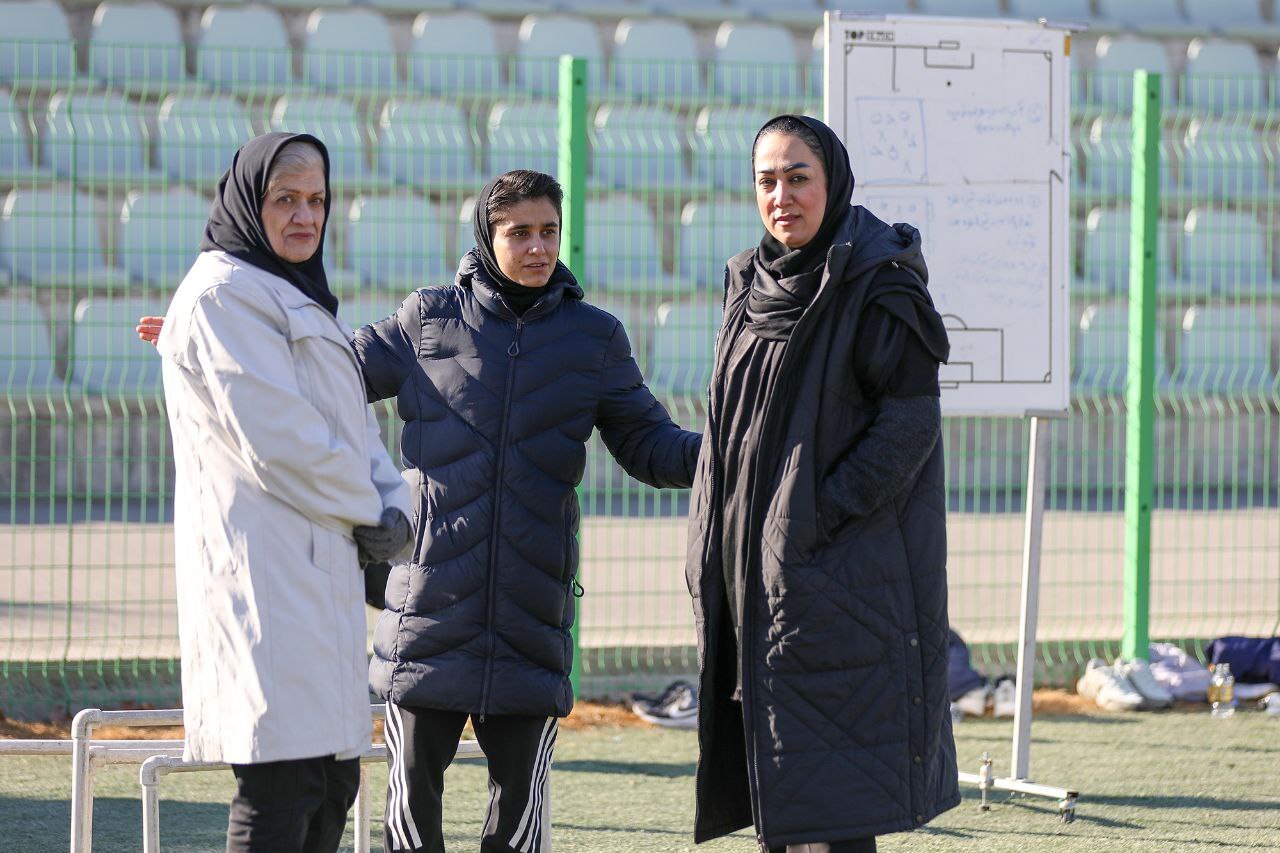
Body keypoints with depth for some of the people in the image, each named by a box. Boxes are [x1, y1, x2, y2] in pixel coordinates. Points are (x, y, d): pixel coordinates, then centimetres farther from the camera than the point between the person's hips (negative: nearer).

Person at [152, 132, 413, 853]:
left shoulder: (302, 299, 24)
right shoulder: (225, 293, -8)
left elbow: (354, 422, 20)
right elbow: (274, 437, -16)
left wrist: (393, 504, 0)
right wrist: (365, 514, -6)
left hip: (321, 573, 10)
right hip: (267, 572, -10)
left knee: (333, 785, 11)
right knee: (280, 791, -15)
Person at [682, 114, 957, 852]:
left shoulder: (879, 286, -9)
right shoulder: (755, 285, 13)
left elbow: (911, 419, -14)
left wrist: (820, 516, -19)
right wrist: (716, 557, 9)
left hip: (842, 568, -7)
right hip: (756, 566, 7)